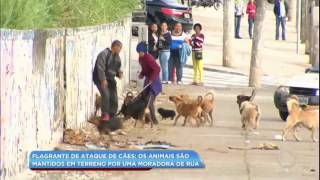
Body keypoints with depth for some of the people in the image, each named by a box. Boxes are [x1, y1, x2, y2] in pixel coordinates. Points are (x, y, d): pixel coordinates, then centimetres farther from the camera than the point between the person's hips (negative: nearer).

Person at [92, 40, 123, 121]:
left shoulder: (117, 57, 10)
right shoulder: (104, 54, -17)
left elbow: (117, 68, 22)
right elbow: (100, 68, -22)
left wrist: (119, 73, -1)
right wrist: (103, 79, -26)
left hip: (110, 79, 8)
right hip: (101, 79, -8)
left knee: (114, 98, 4)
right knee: (106, 95, -22)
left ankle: (112, 115, 14)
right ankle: (105, 114, -11)